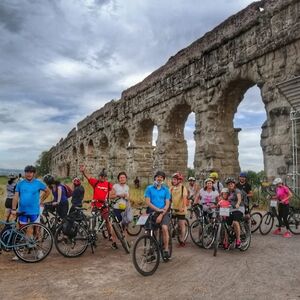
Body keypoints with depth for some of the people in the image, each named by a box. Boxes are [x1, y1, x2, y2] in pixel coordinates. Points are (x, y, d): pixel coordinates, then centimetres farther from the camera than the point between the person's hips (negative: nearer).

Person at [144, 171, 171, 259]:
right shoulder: (149, 188, 3)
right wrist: (157, 209, -17)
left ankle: (166, 249, -12)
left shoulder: (166, 189, 6)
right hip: (152, 212, 1)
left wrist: (161, 214, -14)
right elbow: (148, 202, -5)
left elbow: (167, 204, 0)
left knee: (164, 227, -23)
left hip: (163, 212, -1)